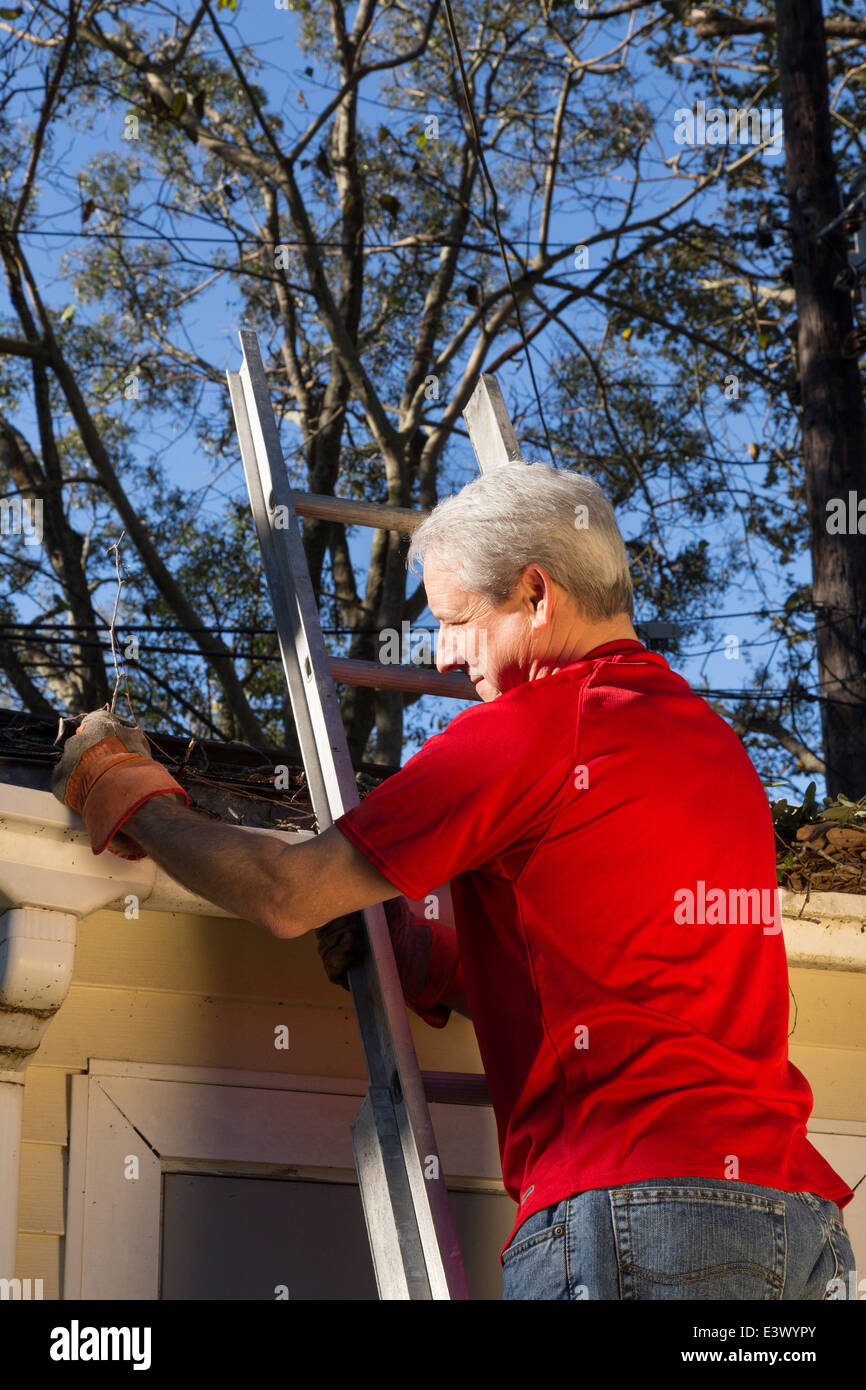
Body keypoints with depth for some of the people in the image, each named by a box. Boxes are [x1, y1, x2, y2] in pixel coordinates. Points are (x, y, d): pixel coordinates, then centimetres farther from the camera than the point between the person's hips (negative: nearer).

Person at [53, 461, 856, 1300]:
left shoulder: (533, 729, -5)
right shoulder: (716, 742, 19)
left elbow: (284, 896, -2)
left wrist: (124, 795, 13)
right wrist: (402, 951, 21)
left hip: (636, 1208, -8)